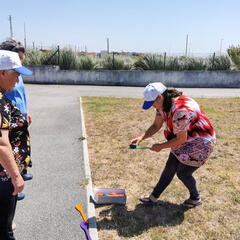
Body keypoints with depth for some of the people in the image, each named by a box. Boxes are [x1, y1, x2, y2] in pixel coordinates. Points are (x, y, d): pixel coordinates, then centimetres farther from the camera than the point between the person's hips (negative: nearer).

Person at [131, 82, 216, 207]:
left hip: (200, 143, -8)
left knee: (183, 173, 0)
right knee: (170, 167, 11)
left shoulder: (180, 110, -36)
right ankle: (154, 197, 24)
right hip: (185, 140, 9)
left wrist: (161, 146, -17)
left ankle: (196, 199, 29)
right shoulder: (163, 104, -7)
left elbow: (181, 139, -29)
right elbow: (156, 126, 2)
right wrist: (141, 137, -12)